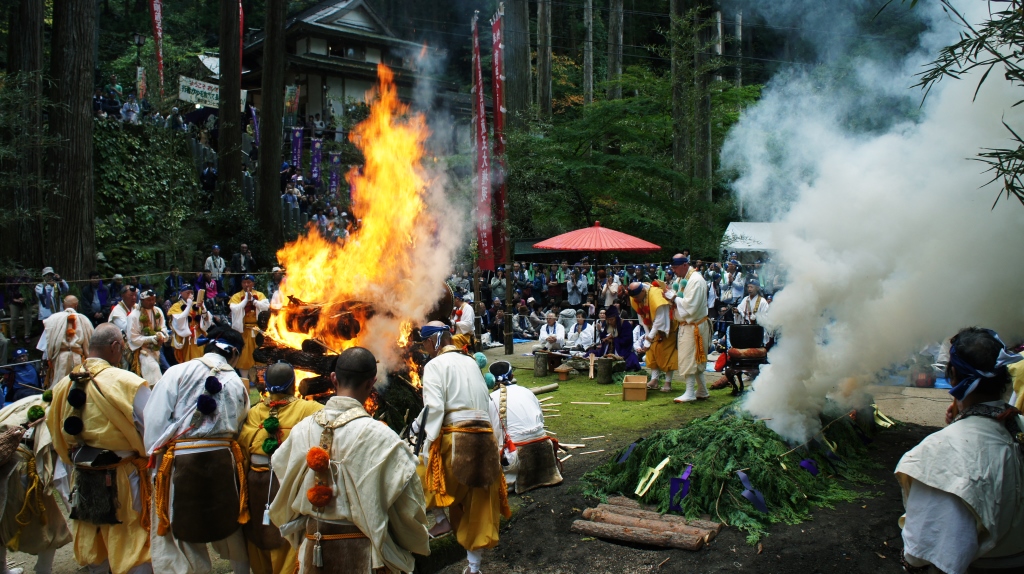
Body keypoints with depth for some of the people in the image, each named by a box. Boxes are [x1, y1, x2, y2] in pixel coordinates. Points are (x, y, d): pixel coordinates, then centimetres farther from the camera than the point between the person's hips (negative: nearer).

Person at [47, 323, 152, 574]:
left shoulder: (64, 385, -1)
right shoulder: (127, 383, -20)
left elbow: (58, 436, 10)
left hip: (83, 479, 6)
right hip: (122, 480, -6)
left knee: (93, 550, 20)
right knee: (133, 550, 6)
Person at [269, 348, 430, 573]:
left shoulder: (302, 430, -8)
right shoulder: (379, 437, -21)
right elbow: (407, 504, -13)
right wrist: (418, 544, 5)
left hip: (313, 548, 4)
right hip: (362, 552, -3)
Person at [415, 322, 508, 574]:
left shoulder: (435, 365, -2)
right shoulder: (471, 363, 18)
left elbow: (434, 407, -13)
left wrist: (428, 445, -9)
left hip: (455, 438, -6)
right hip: (485, 437, 6)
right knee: (479, 508, 11)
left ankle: (442, 519, 13)